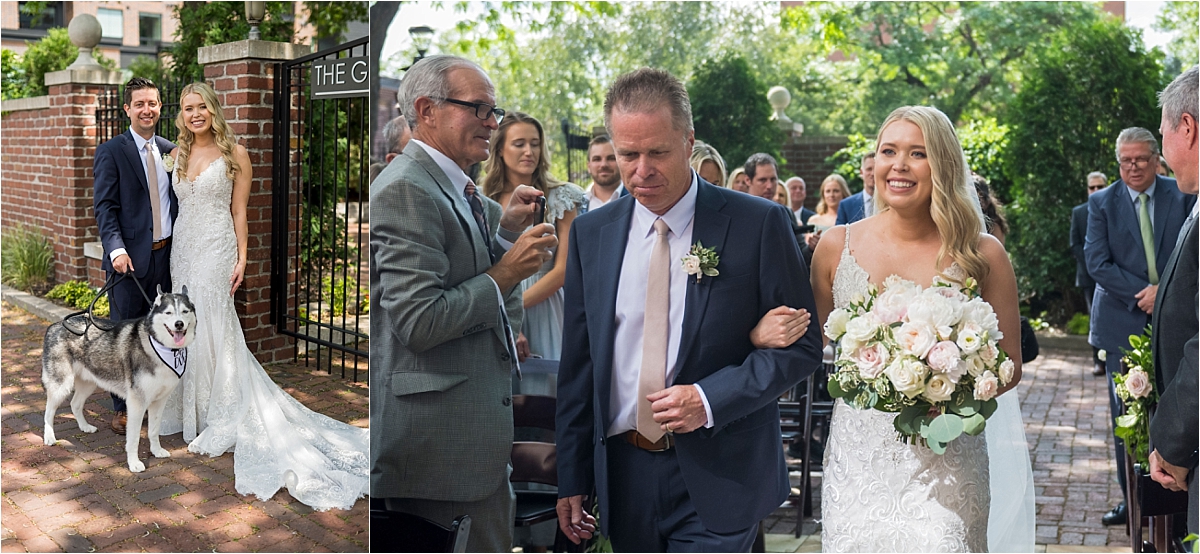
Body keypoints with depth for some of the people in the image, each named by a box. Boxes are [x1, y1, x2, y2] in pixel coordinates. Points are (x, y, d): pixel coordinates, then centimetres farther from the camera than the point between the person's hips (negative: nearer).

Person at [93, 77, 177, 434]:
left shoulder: (170, 150, 11)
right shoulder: (111, 152, -3)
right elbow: (104, 207, -9)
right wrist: (116, 249, -22)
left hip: (166, 254, 5)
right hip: (130, 257, -4)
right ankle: (123, 408, 12)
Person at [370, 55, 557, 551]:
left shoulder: (456, 190, 14)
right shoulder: (406, 190, -16)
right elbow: (419, 320, -24)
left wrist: (506, 232, 6)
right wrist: (507, 272, -15)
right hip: (437, 431, -10)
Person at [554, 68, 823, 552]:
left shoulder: (759, 224, -8)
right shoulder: (592, 233, 3)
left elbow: (801, 346, -5)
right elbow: (578, 362, 7)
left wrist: (711, 399, -19)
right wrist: (572, 479, 6)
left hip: (718, 480, -3)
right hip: (623, 473, 4)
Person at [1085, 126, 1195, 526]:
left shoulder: (1182, 196, 4)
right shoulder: (1102, 203, 3)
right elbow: (1097, 262, -4)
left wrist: (1165, 290, -15)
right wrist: (1142, 294, -13)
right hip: (1123, 324, 0)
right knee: (1126, 416, 4)